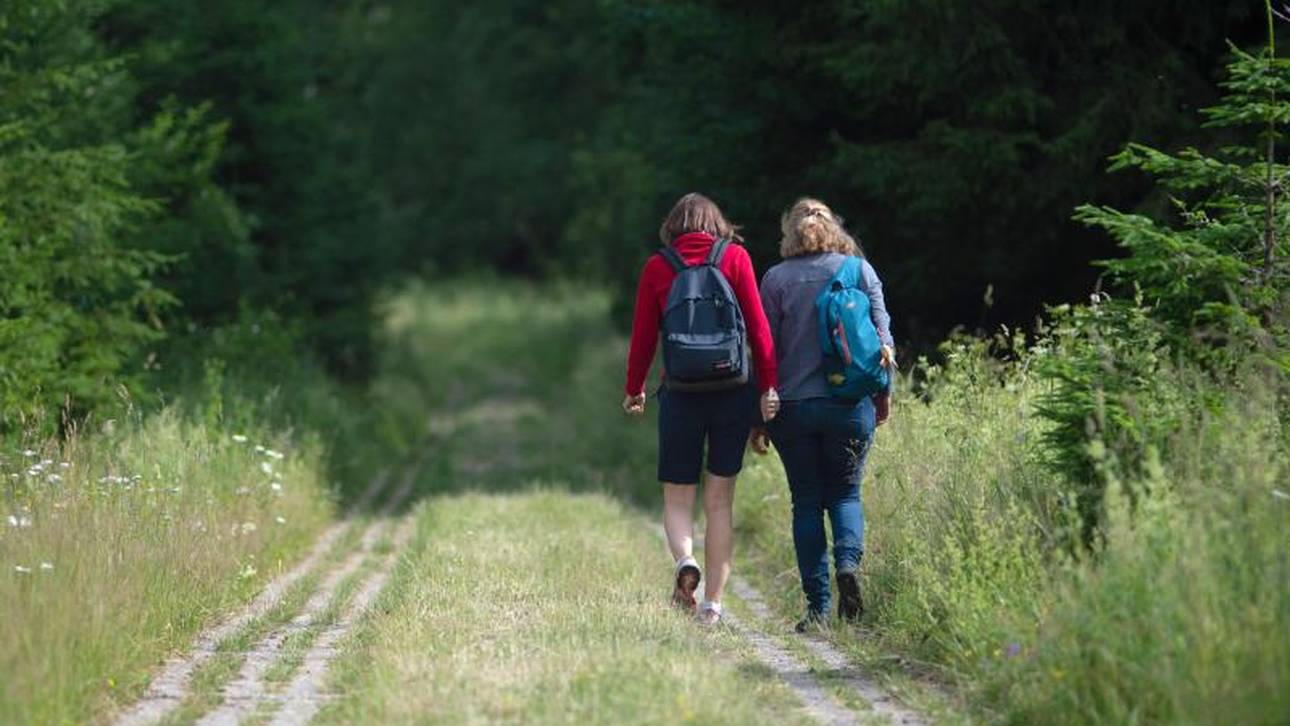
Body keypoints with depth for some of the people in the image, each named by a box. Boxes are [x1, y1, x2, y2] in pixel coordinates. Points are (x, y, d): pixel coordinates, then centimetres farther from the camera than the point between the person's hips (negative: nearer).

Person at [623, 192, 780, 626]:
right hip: (734, 391, 1)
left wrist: (634, 390, 18)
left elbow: (643, 336, 6)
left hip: (680, 394, 0)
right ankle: (712, 603, 5)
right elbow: (758, 326, -4)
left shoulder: (657, 268, 3)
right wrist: (768, 386, -2)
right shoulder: (735, 257, 2)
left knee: (677, 496, 10)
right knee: (720, 499, 8)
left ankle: (685, 561, -19)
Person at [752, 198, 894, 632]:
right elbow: (882, 337, 2)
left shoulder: (776, 279, 1)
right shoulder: (858, 269, 2)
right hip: (849, 405, 0)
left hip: (792, 406, 0)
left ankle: (818, 606, 2)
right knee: (845, 494, 14)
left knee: (806, 503, 8)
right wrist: (883, 396, 14)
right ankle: (849, 562, -15)